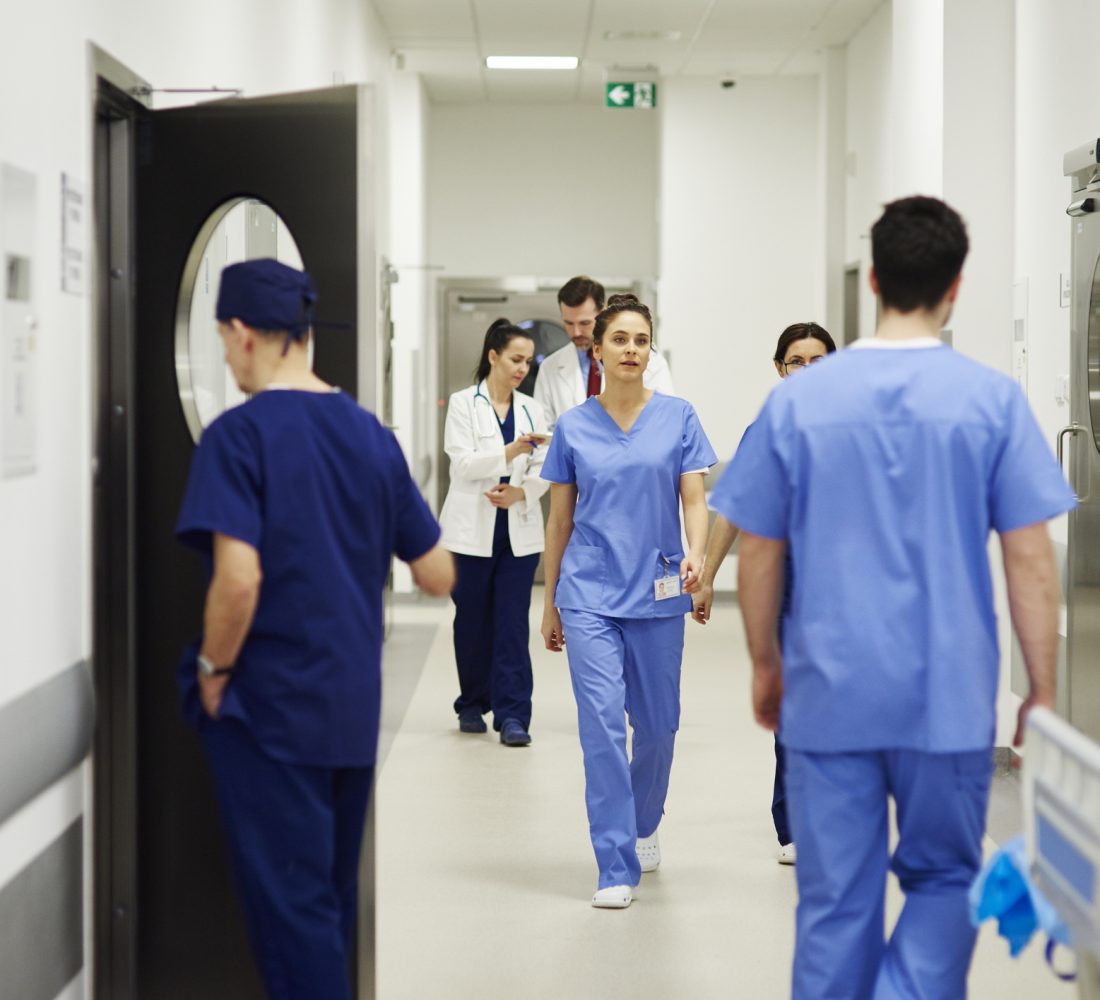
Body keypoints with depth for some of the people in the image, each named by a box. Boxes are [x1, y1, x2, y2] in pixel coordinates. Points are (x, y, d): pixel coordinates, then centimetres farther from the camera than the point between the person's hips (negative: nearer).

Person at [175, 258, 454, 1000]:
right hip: (354, 707, 6)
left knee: (290, 905, 1)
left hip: (269, 708, -6)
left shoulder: (239, 435, -13)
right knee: (331, 896, 19)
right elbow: (438, 576, 8)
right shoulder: (371, 435, 5)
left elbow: (238, 579, -24)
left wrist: (212, 670, -9)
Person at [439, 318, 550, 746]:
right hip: (473, 530, -2)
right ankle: (472, 705, 22)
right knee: (472, 620, 6)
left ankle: (512, 714, -4)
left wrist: (520, 491, -13)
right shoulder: (463, 404, -1)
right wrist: (510, 453, -25)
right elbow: (463, 462, -12)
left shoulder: (530, 409, 11)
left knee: (513, 623, -3)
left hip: (520, 530, 2)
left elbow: (543, 469, 6)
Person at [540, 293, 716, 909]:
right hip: (589, 593, -1)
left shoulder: (678, 418, 2)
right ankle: (617, 869, -5)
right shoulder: (574, 427, 4)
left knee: (656, 724, 11)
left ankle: (644, 825, 38)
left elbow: (695, 501, -3)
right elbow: (561, 519, 10)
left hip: (656, 594, 1)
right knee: (602, 724, -9)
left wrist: (695, 556, -23)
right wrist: (550, 602, 12)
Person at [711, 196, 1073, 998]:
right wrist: (1044, 693, 4)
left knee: (836, 903, 9)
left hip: (828, 695, 1)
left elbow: (759, 554, 5)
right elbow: (1030, 560, -5)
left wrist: (766, 666, 19)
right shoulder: (992, 399, -4)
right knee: (943, 879, 14)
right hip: (949, 697, -1)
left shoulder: (798, 399, 0)